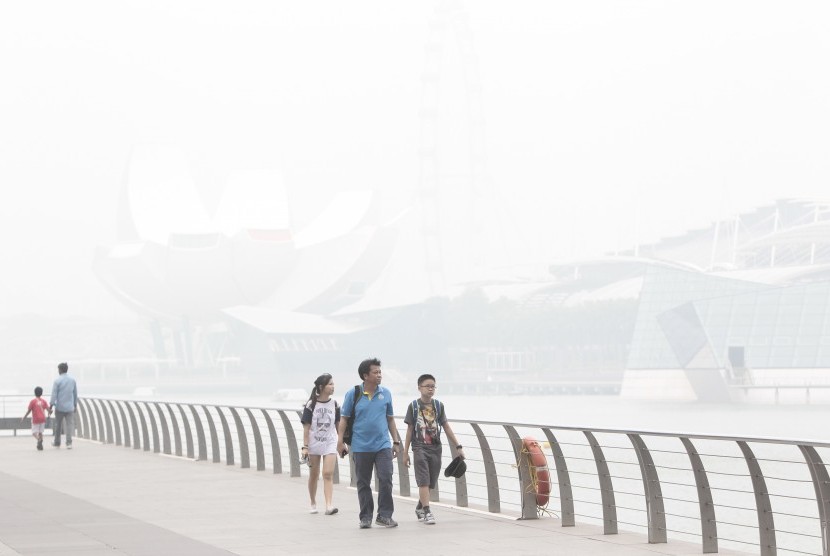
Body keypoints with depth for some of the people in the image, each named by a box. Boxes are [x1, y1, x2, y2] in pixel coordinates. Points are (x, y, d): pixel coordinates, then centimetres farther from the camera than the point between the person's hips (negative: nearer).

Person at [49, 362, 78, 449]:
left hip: (59, 407, -2)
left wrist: (51, 405, -7)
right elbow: (75, 393, 11)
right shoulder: (72, 380, 4)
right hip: (70, 407, 2)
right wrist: (75, 404, 21)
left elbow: (54, 394, -11)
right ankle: (69, 443, -14)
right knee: (69, 425, 0)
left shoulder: (57, 380, -9)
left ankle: (57, 443, 24)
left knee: (58, 425, 12)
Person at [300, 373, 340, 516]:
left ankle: (329, 505, -19)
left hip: (330, 444, 1)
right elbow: (306, 427, -5)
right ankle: (313, 504, 26)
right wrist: (305, 447, -9)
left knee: (328, 474, -11)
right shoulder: (311, 405, -6)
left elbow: (338, 425, 9)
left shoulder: (334, 404, 1)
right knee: (314, 475, 10)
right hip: (314, 443, -1)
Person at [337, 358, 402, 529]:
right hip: (361, 447, -1)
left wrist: (396, 441, 12)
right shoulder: (353, 394, -2)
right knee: (363, 483, 7)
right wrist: (340, 441, -5)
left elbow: (390, 419, 14)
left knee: (386, 479, -10)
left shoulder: (385, 394, 6)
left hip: (383, 445, 1)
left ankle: (385, 515, -1)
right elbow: (344, 419, 2)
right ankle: (366, 517, 17)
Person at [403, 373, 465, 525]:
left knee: (431, 482, 10)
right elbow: (410, 429, 2)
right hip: (420, 448, -4)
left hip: (435, 448, 4)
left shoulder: (438, 405, 7)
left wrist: (458, 446, 5)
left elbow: (446, 427, 10)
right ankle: (427, 512, -13)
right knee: (423, 481, -11)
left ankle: (420, 507, 29)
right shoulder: (414, 406, -1)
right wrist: (405, 452, 2)